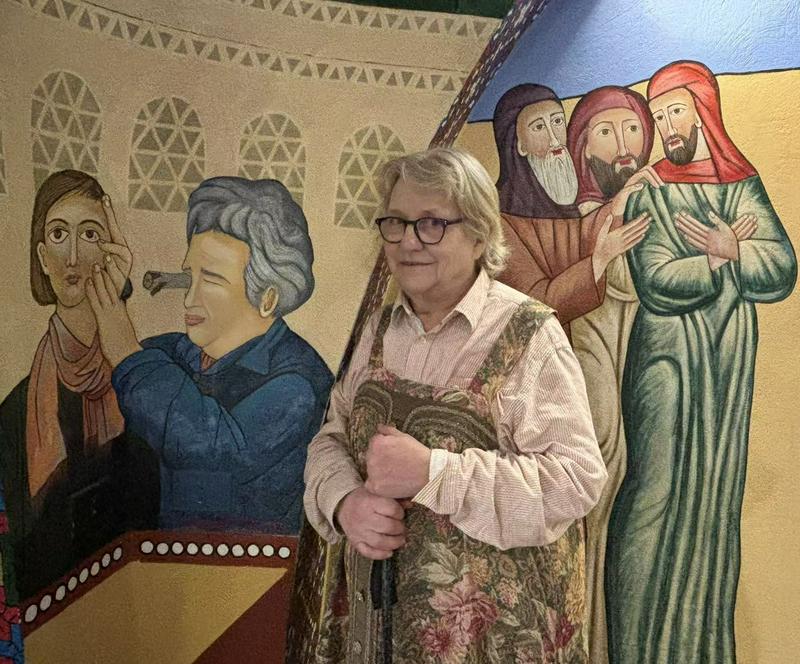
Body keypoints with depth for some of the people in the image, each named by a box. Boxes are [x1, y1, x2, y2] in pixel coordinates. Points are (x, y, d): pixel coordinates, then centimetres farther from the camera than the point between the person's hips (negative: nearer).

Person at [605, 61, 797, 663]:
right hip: (667, 359, -4)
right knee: (658, 493, -6)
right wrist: (734, 258, -6)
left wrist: (724, 250, -12)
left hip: (728, 362, 4)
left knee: (716, 495, 9)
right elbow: (658, 283, -15)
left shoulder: (743, 185, 10)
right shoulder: (649, 193, -1)